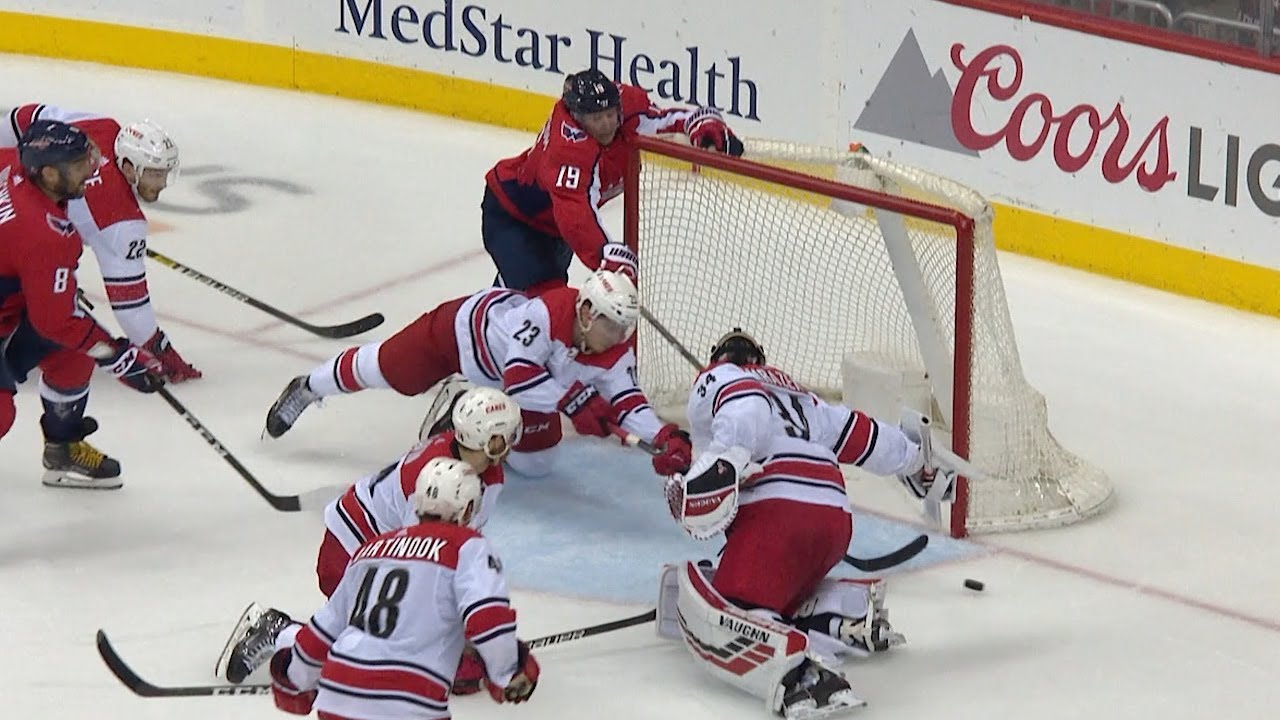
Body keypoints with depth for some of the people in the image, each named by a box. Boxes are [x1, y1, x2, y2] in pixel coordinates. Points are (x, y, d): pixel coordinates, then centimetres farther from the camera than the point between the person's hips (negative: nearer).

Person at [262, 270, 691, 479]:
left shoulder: (614, 353, -24)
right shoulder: (548, 313, -44)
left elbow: (625, 400, -25)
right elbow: (518, 376, -49)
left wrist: (663, 437, -41)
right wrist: (572, 400, -54)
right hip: (465, 326, -6)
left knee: (533, 461, 6)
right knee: (383, 370, 12)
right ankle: (307, 389, 41)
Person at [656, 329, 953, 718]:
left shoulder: (716, 379, 14)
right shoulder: (797, 395, 35)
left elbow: (748, 409, -9)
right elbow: (863, 436, 38)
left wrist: (722, 460, -25)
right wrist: (916, 458, 56)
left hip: (778, 511, -8)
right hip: (835, 520, 8)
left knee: (718, 618, -21)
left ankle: (801, 671, -49)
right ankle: (853, 610, 6)